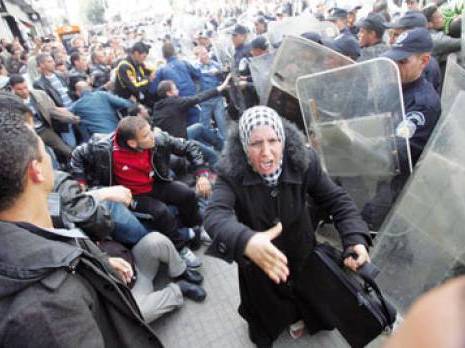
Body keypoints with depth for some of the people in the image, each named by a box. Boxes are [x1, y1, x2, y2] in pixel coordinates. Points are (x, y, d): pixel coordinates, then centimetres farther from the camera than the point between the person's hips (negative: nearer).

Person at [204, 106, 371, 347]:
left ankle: (303, 318, 68)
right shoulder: (232, 174, -30)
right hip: (257, 262, -1)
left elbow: (336, 200, -17)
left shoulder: (304, 162, -25)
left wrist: (356, 238, -34)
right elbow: (215, 215, -44)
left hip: (302, 253, 2)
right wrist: (246, 241, -66)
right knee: (264, 304, 25)